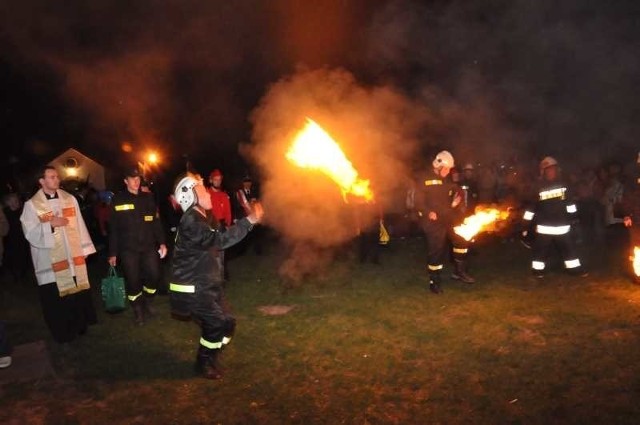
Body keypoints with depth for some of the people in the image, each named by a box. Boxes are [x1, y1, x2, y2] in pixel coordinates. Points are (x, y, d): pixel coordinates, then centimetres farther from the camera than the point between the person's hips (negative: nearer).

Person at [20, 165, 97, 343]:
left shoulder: (69, 199, 4)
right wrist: (50, 224, -22)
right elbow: (30, 232, -8)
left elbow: (79, 225, 6)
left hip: (74, 256, 3)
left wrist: (85, 248, 6)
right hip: (50, 260, -3)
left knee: (79, 291, 13)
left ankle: (81, 325, 31)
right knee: (56, 297, 5)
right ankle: (63, 332, 21)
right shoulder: (32, 204, -6)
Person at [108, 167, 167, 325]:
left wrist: (162, 242, 1)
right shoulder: (117, 200, 0)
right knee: (133, 281, 2)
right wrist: (113, 252, -2)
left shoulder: (148, 198, 8)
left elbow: (156, 222, 9)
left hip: (148, 246, 2)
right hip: (128, 249, -2)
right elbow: (113, 228, -1)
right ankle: (137, 309, 23)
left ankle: (146, 302, 27)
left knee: (154, 276, -1)